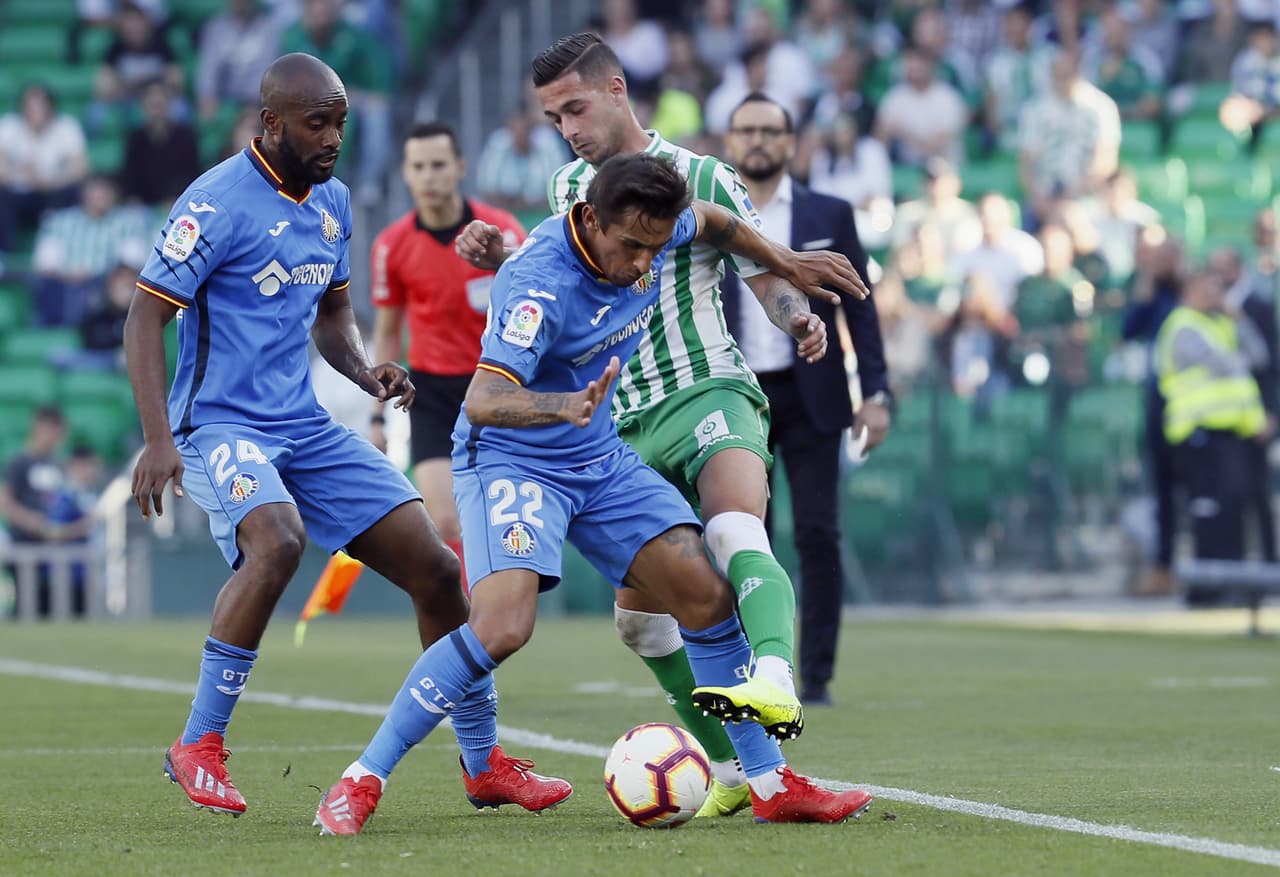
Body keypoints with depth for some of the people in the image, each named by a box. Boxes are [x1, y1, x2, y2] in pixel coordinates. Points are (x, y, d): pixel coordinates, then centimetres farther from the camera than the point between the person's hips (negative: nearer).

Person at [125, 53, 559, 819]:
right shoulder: (219, 202, -13)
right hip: (221, 422, -7)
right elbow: (147, 316, -13)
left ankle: (485, 764, 15)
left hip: (305, 427, 7)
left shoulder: (333, 201, 10)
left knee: (436, 567, 0)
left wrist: (365, 372, 2)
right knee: (279, 540, -36)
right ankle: (199, 746, -21)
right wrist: (157, 437, -23)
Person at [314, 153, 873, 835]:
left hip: (602, 459, 7)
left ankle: (772, 786, 10)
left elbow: (712, 221, 17)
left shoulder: (646, 233, -9)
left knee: (707, 597, -1)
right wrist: (563, 407, -58)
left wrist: (791, 291, 19)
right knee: (502, 627, -27)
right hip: (509, 458, -7)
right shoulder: (541, 285, -31)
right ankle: (361, 781, -16)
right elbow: (482, 401, -40)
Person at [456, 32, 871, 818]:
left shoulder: (699, 179, -4)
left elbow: (770, 279, -2)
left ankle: (774, 681, -59)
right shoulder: (570, 188, 12)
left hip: (710, 394, -7)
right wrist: (501, 257, 8)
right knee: (640, 615, 5)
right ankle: (736, 770, 16)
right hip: (627, 425, 7)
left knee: (735, 531, -36)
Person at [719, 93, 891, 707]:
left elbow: (859, 308, 5)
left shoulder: (829, 216, 6)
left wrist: (875, 393, -3)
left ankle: (817, 676, -1)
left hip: (808, 396, -1)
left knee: (818, 536, -5)